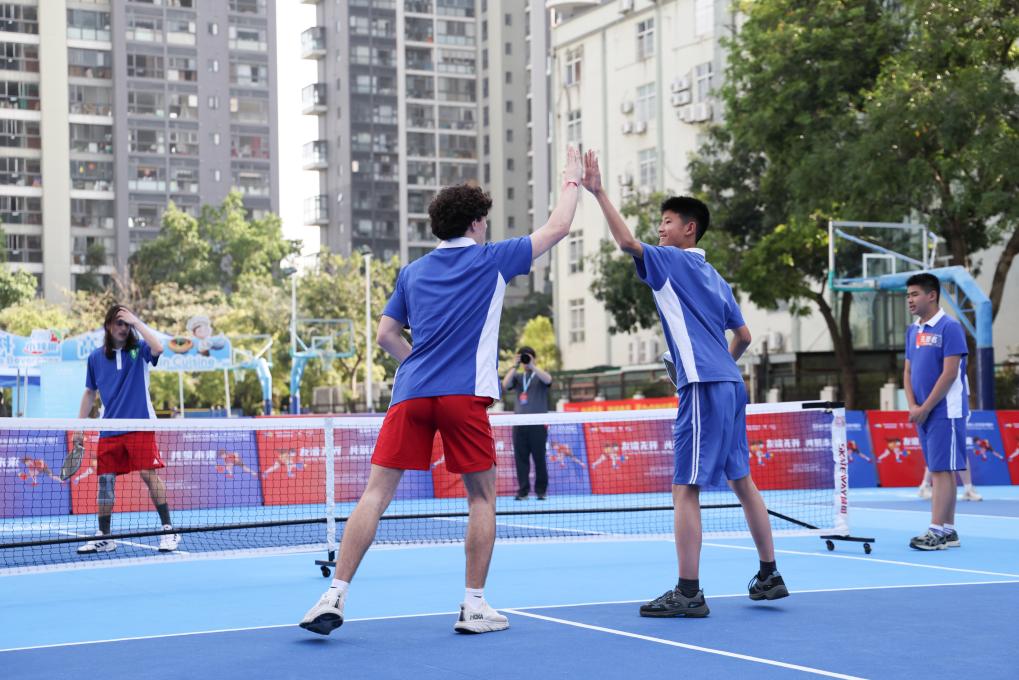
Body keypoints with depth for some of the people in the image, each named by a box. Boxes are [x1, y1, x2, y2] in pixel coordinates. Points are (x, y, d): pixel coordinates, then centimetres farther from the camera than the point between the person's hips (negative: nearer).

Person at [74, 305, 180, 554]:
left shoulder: (138, 349, 0)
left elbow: (158, 348, -24)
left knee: (149, 474, -10)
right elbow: (90, 393, 17)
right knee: (105, 480, 4)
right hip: (109, 429, 4)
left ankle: (169, 531, -4)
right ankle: (103, 537, 15)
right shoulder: (96, 357, 8)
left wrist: (136, 321, -19)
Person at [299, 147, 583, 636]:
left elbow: (386, 335, 19)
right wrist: (572, 181, 29)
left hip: (410, 393, 3)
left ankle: (334, 597, -7)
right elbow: (558, 228, 15)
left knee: (376, 492, 1)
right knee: (481, 497, 10)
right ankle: (474, 606, 8)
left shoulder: (412, 272, 18)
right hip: (465, 395, -3)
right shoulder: (492, 260, 8)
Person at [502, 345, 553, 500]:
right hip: (519, 423, 3)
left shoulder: (539, 375, 8)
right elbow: (505, 385, -3)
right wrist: (515, 367, -7)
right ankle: (523, 490, 5)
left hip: (538, 424, -3)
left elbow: (548, 380, -15)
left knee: (539, 458, -1)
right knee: (521, 458, 0)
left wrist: (532, 366, -19)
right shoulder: (517, 376, 15)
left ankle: (541, 491, 6)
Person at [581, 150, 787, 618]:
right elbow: (743, 335, 23)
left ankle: (688, 593, -7)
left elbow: (627, 242, -19)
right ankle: (769, 576, 21)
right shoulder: (713, 277, 20)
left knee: (685, 488, -7)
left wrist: (598, 192, -17)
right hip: (730, 386, 9)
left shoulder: (673, 262, -4)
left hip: (703, 388, -9)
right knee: (742, 481, 15)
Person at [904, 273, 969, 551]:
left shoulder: (950, 327, -10)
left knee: (942, 470, -8)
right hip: (923, 413, 8)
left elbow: (949, 373, -15)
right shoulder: (913, 330, 14)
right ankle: (949, 532, 12)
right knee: (938, 471, 9)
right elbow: (908, 371, 14)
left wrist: (925, 408, -14)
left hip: (944, 411, -8)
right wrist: (912, 406, -1)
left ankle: (937, 531, -8)